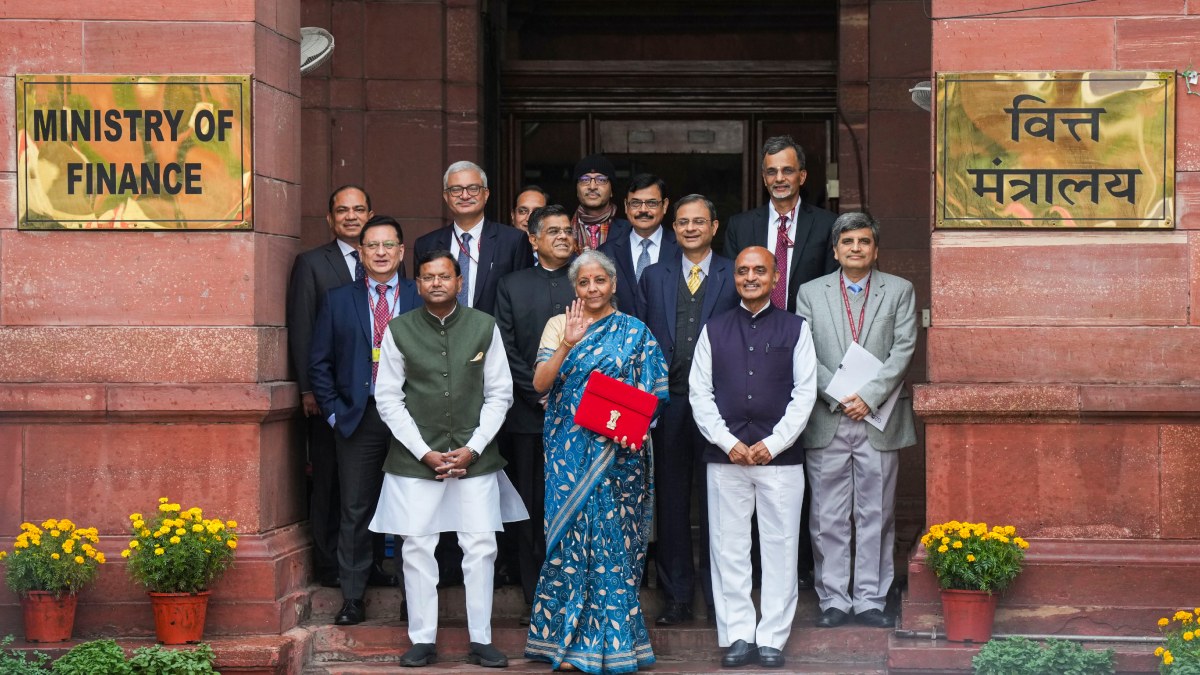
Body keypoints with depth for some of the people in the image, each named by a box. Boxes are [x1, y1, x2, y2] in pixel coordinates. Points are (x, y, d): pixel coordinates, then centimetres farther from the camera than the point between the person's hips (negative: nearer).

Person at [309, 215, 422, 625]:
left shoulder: (422, 300, 5)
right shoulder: (339, 301, 8)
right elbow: (320, 363, 9)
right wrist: (333, 411, 0)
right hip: (358, 417, 1)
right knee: (356, 510, 2)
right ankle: (352, 598, 8)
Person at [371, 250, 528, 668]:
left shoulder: (484, 327, 3)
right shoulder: (399, 331, 2)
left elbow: (499, 394, 4)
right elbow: (388, 399, 1)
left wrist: (472, 448, -6)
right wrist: (426, 453, -6)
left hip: (474, 457, 0)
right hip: (416, 458, 0)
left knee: (480, 548, -1)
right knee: (418, 548, 0)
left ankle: (480, 641, 7)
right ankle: (423, 640, 9)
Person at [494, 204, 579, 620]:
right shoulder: (512, 286, 11)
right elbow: (507, 350, 5)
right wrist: (540, 394, -5)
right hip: (528, 415, 1)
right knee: (531, 510, 1)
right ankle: (535, 598, 7)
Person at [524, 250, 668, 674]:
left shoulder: (635, 333, 6)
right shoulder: (559, 325, 8)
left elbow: (649, 396, 6)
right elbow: (540, 384, -4)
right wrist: (567, 344, -18)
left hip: (616, 453, -1)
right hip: (569, 452, 1)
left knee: (611, 541, -2)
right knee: (571, 538, 0)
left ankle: (610, 638, 5)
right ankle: (568, 639, 6)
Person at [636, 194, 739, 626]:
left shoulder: (734, 276, 5)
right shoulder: (654, 277, 12)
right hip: (667, 403, 2)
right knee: (671, 501, 5)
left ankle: (719, 595, 10)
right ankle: (677, 597, 13)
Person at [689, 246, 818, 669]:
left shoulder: (796, 329, 6)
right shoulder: (714, 330, 10)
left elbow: (804, 392, 1)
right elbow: (699, 392, 5)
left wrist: (774, 443, -9)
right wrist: (728, 443, -7)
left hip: (780, 456, -1)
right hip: (726, 456, 1)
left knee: (780, 549, 0)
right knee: (728, 549, 2)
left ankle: (772, 638, 6)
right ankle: (737, 637, 8)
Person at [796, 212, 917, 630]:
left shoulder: (899, 291, 7)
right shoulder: (811, 293, 9)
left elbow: (903, 350, -2)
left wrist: (869, 397, -13)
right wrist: (840, 396, -11)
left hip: (879, 419, 0)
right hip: (826, 420, 0)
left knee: (876, 515, 3)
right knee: (829, 518, 3)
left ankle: (871, 599, 10)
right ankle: (834, 599, 10)